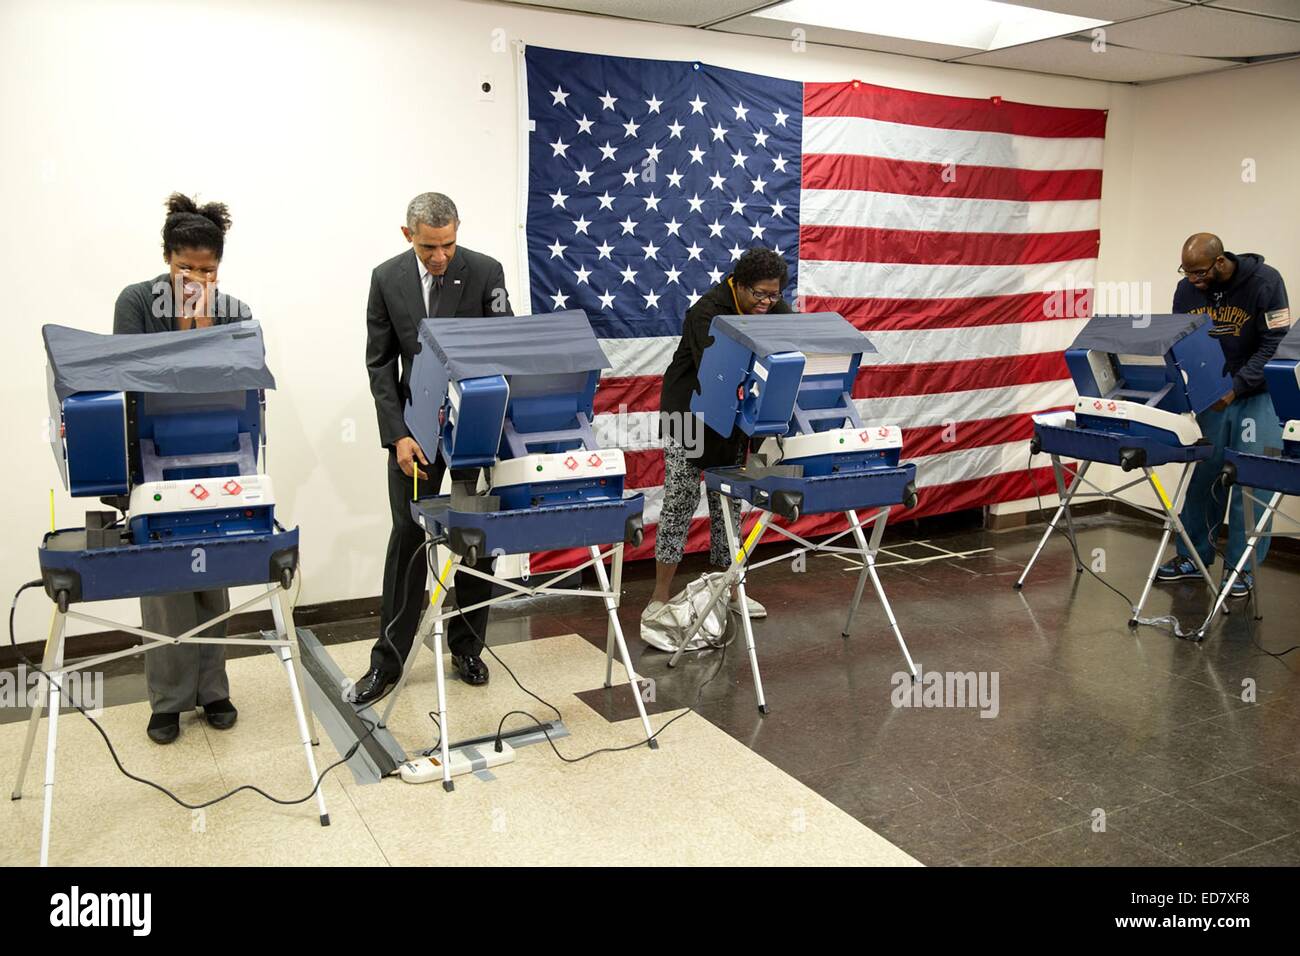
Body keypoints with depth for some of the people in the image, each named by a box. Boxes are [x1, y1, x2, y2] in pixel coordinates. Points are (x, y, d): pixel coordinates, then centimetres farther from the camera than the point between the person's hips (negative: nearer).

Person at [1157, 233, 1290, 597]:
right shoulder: (1187, 289, -2)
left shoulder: (1264, 281, -16)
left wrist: (1235, 387, -23)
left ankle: (1240, 566, 4)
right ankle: (1192, 556, 16)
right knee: (1205, 475, 5)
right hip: (1213, 396, 4)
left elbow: (1275, 345, -16)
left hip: (1258, 395, -4)